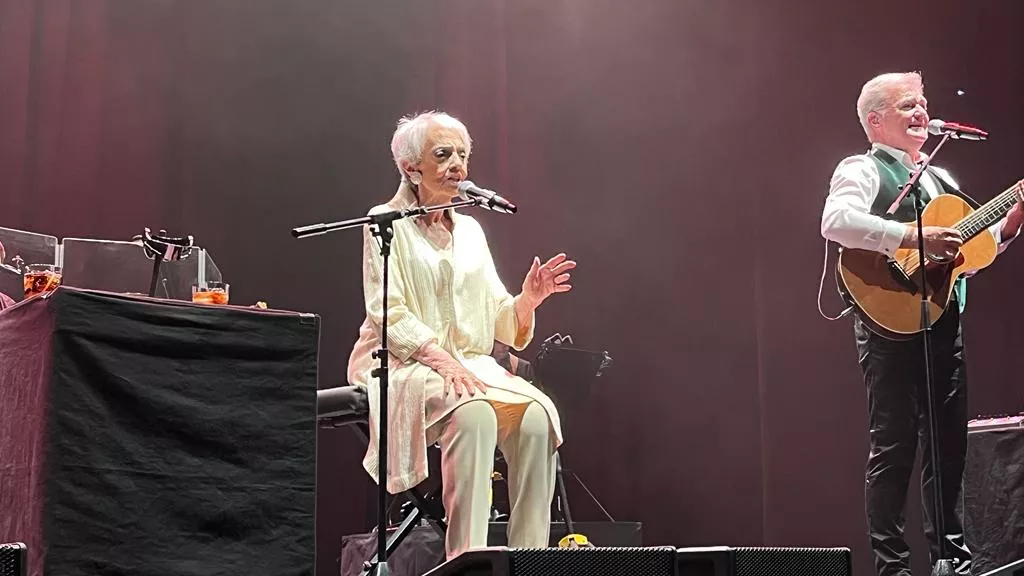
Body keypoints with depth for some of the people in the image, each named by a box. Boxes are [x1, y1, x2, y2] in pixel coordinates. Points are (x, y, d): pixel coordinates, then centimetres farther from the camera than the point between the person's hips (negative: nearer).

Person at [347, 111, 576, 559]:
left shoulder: (469, 229, 18)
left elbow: (498, 321, 14)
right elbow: (389, 316, -9)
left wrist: (528, 299, -8)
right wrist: (442, 359, -23)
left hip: (472, 364, 5)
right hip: (404, 366, -5)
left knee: (537, 413, -26)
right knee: (474, 413, -36)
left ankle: (528, 556, -26)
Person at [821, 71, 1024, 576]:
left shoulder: (940, 179, 23)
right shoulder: (862, 170, -2)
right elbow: (836, 221, -23)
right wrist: (915, 237, -25)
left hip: (944, 318, 8)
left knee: (949, 442, 10)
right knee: (894, 444, -7)